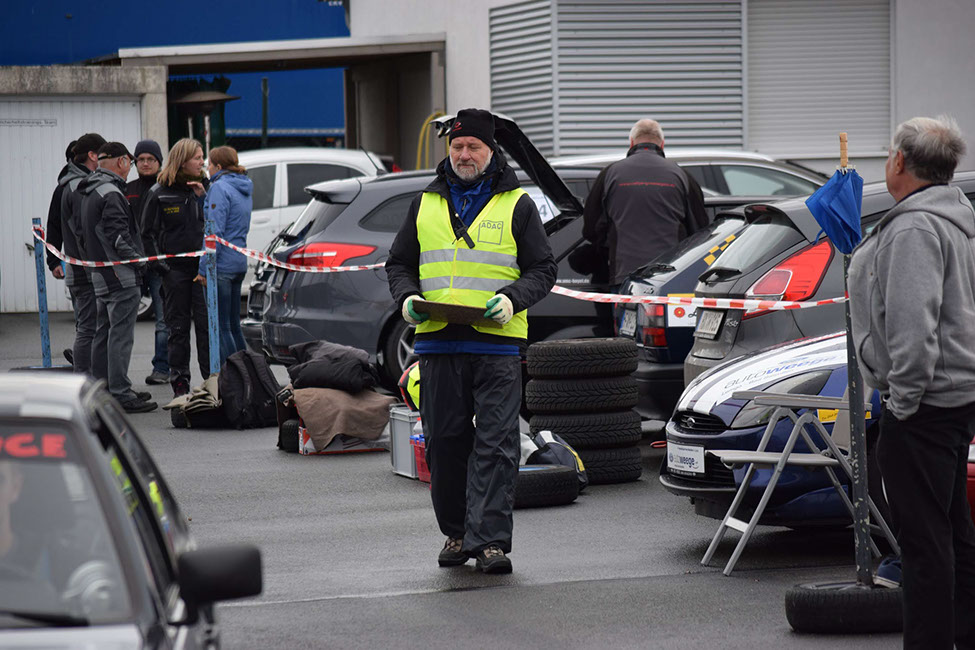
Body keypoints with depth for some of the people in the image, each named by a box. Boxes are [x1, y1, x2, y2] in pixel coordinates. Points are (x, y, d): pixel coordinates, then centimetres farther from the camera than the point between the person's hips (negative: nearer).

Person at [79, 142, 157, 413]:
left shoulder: (89, 193, 17)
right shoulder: (110, 194, -16)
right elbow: (118, 237, -22)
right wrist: (139, 261, -11)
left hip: (100, 276, 10)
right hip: (122, 277, -10)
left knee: (104, 334, 16)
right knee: (121, 335, -8)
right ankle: (120, 394, -8)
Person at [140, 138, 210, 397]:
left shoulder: (204, 187, 9)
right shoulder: (159, 193, 0)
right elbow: (148, 232, 3)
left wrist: (203, 197, -5)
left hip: (202, 266, 2)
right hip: (174, 268, -2)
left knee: (206, 323, -2)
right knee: (178, 326, 4)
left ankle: (212, 378, 3)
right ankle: (179, 382, 10)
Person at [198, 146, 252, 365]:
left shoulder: (220, 188, -12)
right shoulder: (243, 190, 16)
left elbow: (214, 232, -17)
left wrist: (204, 268, -16)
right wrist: (203, 195, 16)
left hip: (221, 264, -9)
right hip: (239, 263, 9)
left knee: (220, 326, -6)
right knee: (233, 324, 14)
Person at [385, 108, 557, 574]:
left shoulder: (516, 205, 7)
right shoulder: (425, 205, 16)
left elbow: (542, 269, 5)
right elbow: (399, 263, 20)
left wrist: (512, 299, -13)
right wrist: (407, 297, 0)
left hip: (497, 344, -3)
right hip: (438, 344, 3)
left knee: (495, 445, -8)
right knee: (444, 443, 6)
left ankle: (489, 539, -9)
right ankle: (455, 533, 18)